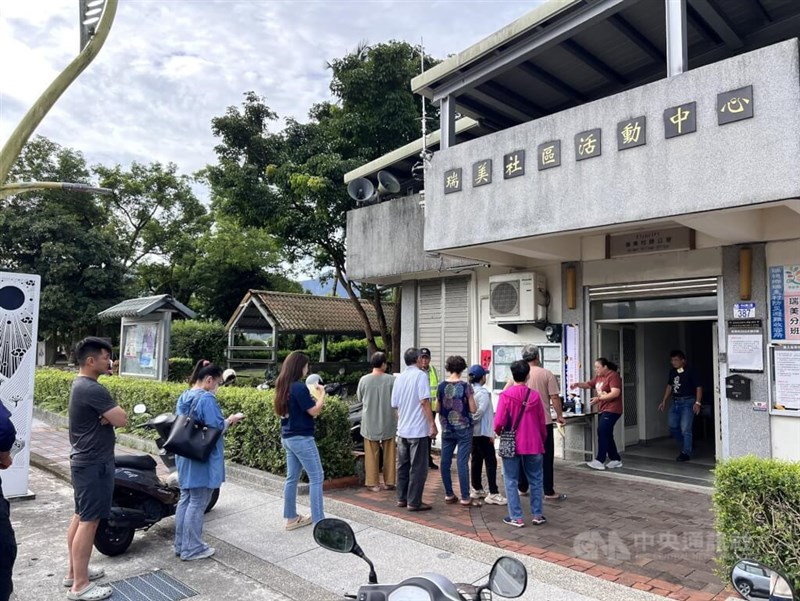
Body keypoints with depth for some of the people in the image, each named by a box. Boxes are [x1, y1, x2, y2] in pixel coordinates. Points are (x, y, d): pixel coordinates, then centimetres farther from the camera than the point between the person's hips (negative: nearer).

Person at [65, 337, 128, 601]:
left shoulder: (79, 385, 11)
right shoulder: (92, 389, -23)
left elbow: (110, 416, 12)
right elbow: (122, 419, -24)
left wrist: (107, 416, -8)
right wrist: (112, 414, -5)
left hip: (83, 460, 11)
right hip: (94, 463, -11)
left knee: (80, 516, 17)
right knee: (89, 521, -4)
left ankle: (74, 571, 29)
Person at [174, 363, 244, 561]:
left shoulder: (183, 397, 9)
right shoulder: (206, 398, -20)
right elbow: (216, 427, -23)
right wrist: (230, 420, -3)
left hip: (185, 457, 9)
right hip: (203, 458, -9)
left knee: (185, 499, 16)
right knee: (197, 503, 0)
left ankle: (181, 545, 25)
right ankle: (191, 549, 9)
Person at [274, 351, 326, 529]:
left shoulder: (283, 386, 7)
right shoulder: (299, 387, -20)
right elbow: (314, 411, -16)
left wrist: (314, 399, 9)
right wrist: (321, 393, -3)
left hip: (288, 437, 9)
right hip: (301, 438, -9)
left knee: (292, 477, 15)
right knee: (316, 478, -1)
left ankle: (291, 518, 23)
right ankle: (319, 521, 2)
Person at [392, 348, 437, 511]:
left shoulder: (399, 377, 9)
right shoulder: (420, 375, -10)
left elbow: (395, 404, 14)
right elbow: (424, 401, -18)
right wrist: (432, 424, -15)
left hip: (402, 430, 7)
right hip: (418, 430, -7)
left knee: (402, 466, 14)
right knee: (418, 468, 1)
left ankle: (402, 498, 20)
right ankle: (414, 502, 4)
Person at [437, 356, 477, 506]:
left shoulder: (441, 386, -2)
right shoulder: (466, 386, -11)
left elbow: (438, 408, 5)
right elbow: (473, 409, -9)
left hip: (446, 429, 3)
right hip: (463, 428, -3)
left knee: (445, 461, 11)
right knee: (462, 462, -1)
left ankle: (449, 495, 19)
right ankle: (465, 498, 4)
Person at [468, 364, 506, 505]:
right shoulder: (483, 392, -15)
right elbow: (480, 410, -23)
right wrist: (472, 421, -13)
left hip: (473, 432, 8)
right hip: (483, 432, -8)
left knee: (476, 460, 15)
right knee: (491, 462, -4)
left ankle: (476, 489, 23)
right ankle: (493, 494, -6)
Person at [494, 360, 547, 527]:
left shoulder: (506, 395, -12)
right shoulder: (535, 395, -4)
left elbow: (499, 422, -15)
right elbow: (542, 423, 4)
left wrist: (498, 432, 7)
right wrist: (542, 440, 20)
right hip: (533, 444, 2)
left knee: (511, 481, 8)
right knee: (536, 480, 15)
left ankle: (516, 517, 9)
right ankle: (537, 515, 20)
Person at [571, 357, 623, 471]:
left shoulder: (613, 376, -13)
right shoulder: (598, 377, 14)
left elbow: (615, 393, -23)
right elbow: (589, 384, 24)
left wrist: (599, 398, -23)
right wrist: (578, 384, 3)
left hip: (612, 410, -10)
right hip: (603, 410, 10)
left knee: (602, 433, -15)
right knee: (606, 435, 12)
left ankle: (600, 461, -15)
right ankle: (616, 459, 21)